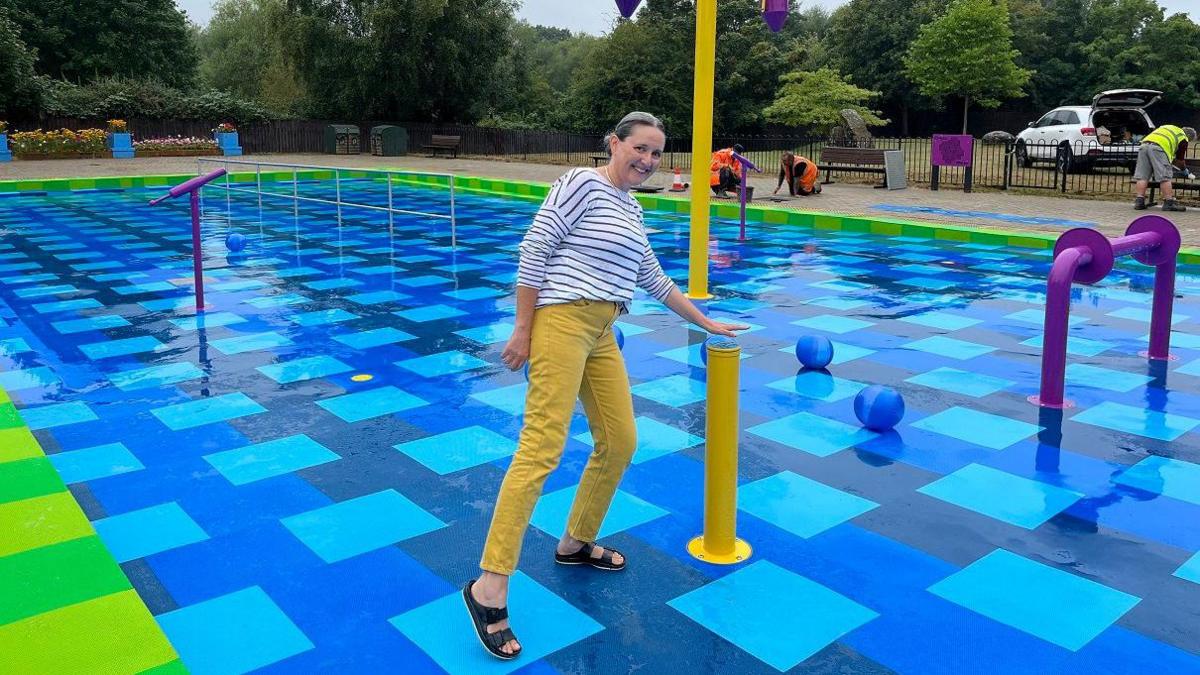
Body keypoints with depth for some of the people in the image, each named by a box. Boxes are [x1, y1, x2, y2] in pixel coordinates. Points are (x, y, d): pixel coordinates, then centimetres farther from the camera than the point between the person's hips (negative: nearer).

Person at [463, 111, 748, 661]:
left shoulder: (631, 208, 20)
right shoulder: (582, 183, -6)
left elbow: (652, 278, 27)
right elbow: (534, 250, -11)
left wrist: (705, 323, 32)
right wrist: (523, 329, -14)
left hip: (602, 333, 9)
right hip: (562, 321, -9)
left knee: (620, 442, 10)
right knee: (542, 448, -16)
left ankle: (576, 543, 30)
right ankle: (489, 588, -14)